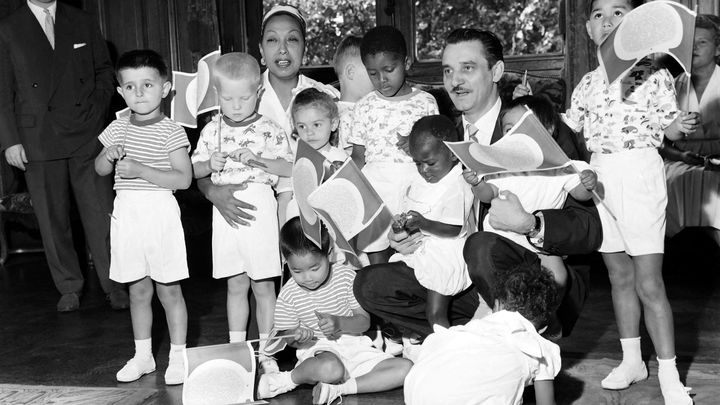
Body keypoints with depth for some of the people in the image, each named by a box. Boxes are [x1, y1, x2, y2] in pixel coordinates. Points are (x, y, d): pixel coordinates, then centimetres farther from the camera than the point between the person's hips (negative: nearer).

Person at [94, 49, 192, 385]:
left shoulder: (170, 132, -8)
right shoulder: (118, 128, 8)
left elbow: (184, 178, -15)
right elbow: (100, 169, 14)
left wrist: (141, 170, -21)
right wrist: (108, 156, -8)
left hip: (160, 211, -5)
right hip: (126, 212, 5)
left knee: (168, 290, 3)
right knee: (138, 290, 14)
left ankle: (178, 357, 15)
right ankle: (142, 356, 26)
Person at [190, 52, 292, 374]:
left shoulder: (269, 131, -2)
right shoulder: (212, 130, 6)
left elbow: (288, 170, -7)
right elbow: (195, 170, 9)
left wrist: (255, 159, -18)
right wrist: (210, 164, -12)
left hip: (260, 208, -2)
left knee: (263, 286, 4)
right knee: (235, 285, 11)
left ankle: (265, 351, 14)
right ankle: (236, 348, 21)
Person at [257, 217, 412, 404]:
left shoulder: (346, 276, -5)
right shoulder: (288, 294, -7)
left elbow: (364, 321, -3)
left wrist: (339, 323, -24)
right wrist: (296, 337, -24)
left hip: (354, 346, 4)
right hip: (317, 350, -4)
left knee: (405, 368, -17)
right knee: (331, 369, -42)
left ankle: (336, 389, -20)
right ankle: (289, 379, -12)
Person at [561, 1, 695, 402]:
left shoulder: (653, 73, -3)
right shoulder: (588, 83, 11)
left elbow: (668, 128, -5)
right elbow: (566, 129, 17)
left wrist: (680, 126, -26)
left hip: (640, 173, -5)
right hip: (599, 175, 5)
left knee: (649, 282, -5)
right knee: (620, 277, 13)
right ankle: (632, 361, 26)